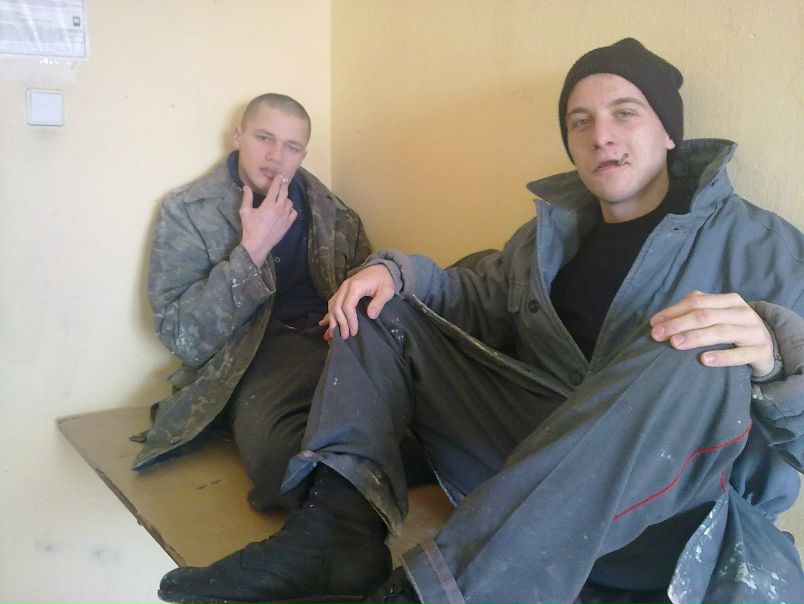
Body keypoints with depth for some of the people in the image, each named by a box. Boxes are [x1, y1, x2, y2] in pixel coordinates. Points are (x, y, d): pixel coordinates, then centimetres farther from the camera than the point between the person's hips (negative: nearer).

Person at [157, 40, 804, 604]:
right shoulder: (550, 232, 15)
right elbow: (480, 299, 26)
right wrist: (398, 271, 5)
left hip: (662, 507, -5)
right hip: (532, 454, 5)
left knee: (692, 361, -36)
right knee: (379, 308, 6)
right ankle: (340, 527, -18)